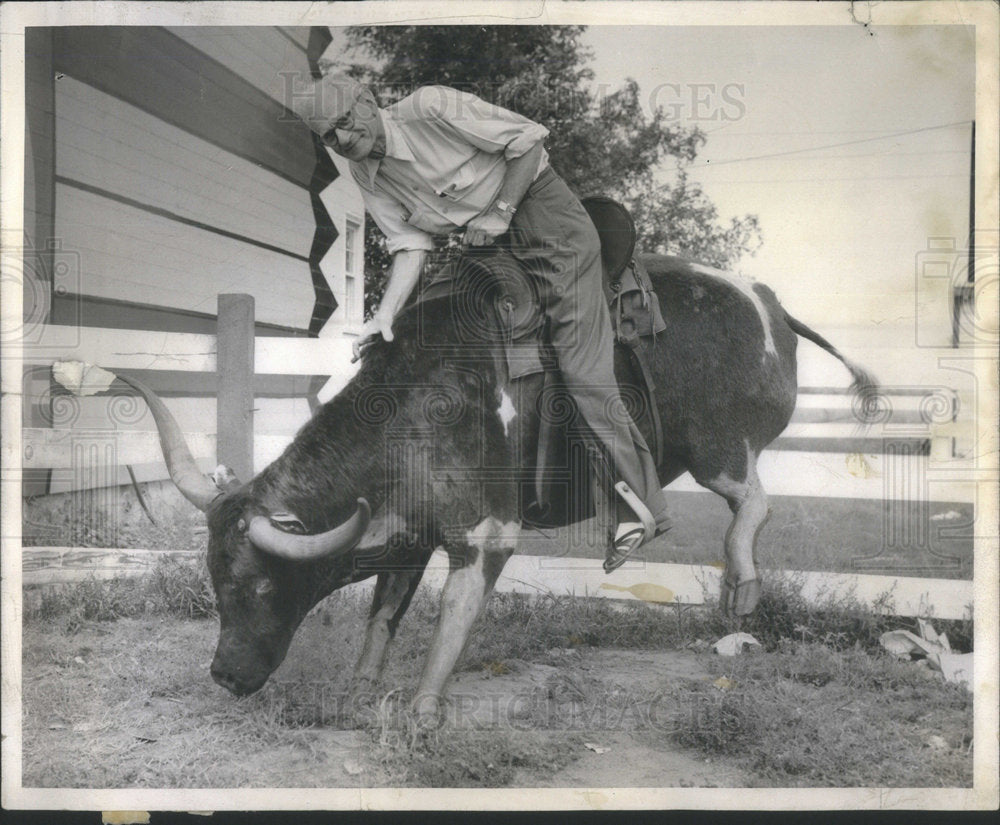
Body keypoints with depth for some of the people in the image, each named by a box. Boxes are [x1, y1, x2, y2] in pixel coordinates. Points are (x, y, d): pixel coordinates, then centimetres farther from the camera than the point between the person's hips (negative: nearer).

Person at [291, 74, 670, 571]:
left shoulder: (430, 108, -17)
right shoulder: (368, 177, 3)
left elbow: (529, 139, -14)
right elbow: (409, 245, -2)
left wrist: (499, 213, -16)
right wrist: (385, 314, -16)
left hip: (544, 215, -8)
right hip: (495, 248, 8)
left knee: (581, 366, -15)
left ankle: (641, 507, -10)